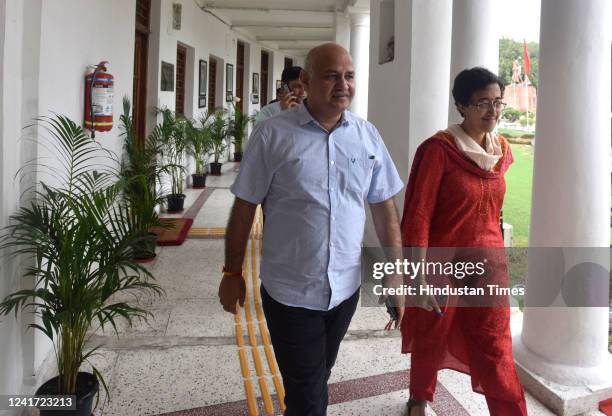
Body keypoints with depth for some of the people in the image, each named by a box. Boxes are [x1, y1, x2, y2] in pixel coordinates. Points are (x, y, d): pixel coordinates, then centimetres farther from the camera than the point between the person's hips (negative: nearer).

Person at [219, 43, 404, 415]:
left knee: (318, 379, 23)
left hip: (346, 289, 4)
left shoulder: (368, 136, 1)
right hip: (289, 293, -3)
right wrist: (233, 274, 0)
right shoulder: (272, 134, -10)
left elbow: (385, 209, 6)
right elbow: (244, 208, -4)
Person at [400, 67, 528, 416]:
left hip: (490, 264, 4)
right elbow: (417, 217, -18)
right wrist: (419, 277, -20)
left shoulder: (503, 151, 3)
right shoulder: (438, 149, -16)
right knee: (431, 341, 15)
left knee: (496, 348, 4)